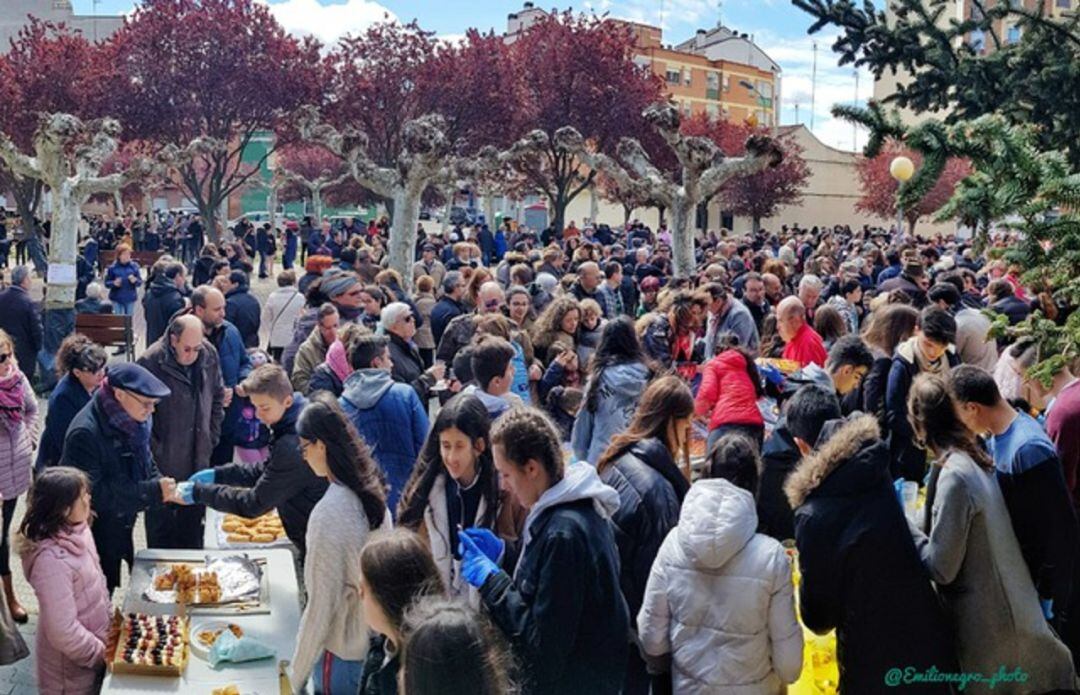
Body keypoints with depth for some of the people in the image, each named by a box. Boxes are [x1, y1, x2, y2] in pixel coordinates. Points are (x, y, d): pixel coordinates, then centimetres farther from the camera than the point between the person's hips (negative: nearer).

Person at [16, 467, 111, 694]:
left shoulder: (76, 531, -7)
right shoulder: (53, 560, -32)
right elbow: (63, 632, -30)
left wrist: (110, 620, 9)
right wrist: (103, 654, -18)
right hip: (71, 667, -7)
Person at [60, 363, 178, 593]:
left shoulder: (131, 422, -3)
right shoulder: (85, 434, -28)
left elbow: (145, 464, 12)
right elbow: (94, 494, -29)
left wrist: (162, 487, -10)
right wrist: (153, 491, -29)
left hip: (120, 528, 7)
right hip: (94, 537, -7)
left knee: (107, 592, 20)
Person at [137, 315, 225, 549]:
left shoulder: (209, 354, -3)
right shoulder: (150, 362, -19)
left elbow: (218, 396, 13)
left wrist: (211, 438, 8)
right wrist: (153, 453, -13)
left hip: (197, 464, 5)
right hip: (162, 467, -5)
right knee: (161, 532, 9)